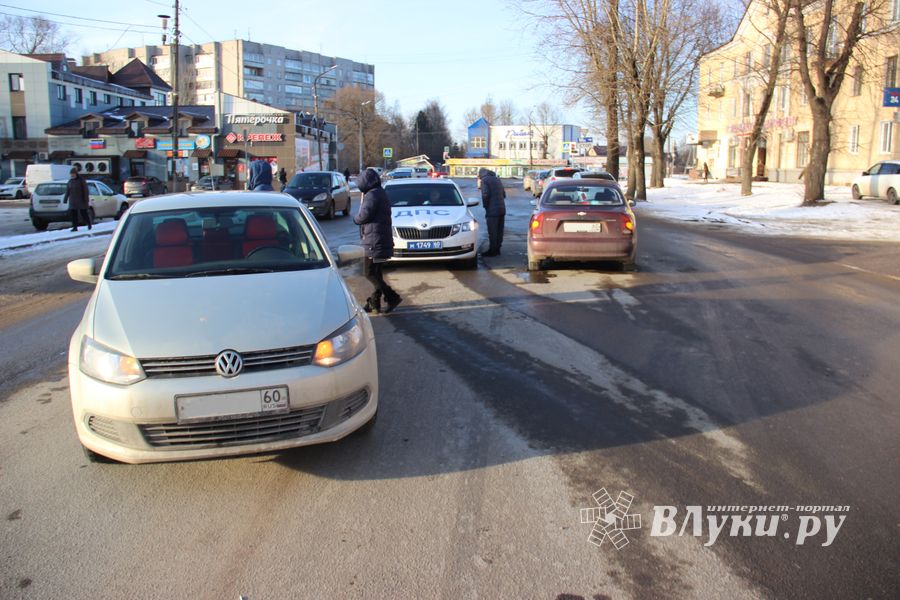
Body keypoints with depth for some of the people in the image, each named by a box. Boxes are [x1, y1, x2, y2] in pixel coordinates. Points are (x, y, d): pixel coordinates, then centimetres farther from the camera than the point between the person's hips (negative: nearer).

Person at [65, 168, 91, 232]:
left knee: (84, 213, 2)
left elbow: (86, 190, -7)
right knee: (73, 214, -3)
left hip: (81, 199, -4)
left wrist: (86, 199, -13)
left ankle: (89, 223, 26)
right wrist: (65, 200, 8)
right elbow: (67, 191, 11)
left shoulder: (81, 180, -6)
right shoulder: (70, 181, 8)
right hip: (73, 201, 4)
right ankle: (75, 227, -2)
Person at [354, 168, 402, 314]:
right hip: (382, 240, 10)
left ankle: (392, 297, -8)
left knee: (369, 273, -6)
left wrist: (355, 218, 1)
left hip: (375, 241, -10)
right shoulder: (381, 193, 19)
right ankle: (374, 302, 18)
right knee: (377, 273, 13)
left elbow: (364, 215, -19)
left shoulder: (372, 195, -13)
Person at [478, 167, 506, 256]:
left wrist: (485, 206, -2)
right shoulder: (497, 179, 19)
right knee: (499, 231, 12)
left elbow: (485, 195, -15)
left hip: (492, 210, -8)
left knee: (492, 232, -3)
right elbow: (504, 194, 20)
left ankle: (492, 250, -1)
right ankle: (497, 249, 19)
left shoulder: (484, 180, -6)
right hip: (502, 209, 8)